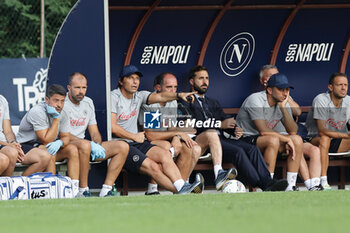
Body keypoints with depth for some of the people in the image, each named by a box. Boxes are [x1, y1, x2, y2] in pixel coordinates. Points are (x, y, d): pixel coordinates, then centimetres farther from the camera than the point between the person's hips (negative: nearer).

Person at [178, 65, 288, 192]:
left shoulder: (213, 103, 32)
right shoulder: (186, 102, 9)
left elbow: (227, 121, 21)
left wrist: (236, 129, -4)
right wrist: (220, 125, -15)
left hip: (221, 138, 7)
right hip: (203, 142, -7)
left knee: (253, 149, -20)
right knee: (238, 151, -30)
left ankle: (267, 182, -35)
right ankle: (263, 185, -37)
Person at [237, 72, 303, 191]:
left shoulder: (283, 104, 4)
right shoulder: (256, 100, -18)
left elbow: (293, 131, -6)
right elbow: (263, 130, -26)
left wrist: (283, 108, -15)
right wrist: (287, 139, -19)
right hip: (246, 140, -8)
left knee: (297, 140, -10)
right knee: (273, 140, -34)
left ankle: (290, 186, -12)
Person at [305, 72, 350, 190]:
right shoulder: (321, 100, -17)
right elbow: (322, 131, -24)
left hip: (339, 143, 5)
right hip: (315, 139, -5)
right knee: (325, 139, -38)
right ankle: (323, 182, -44)